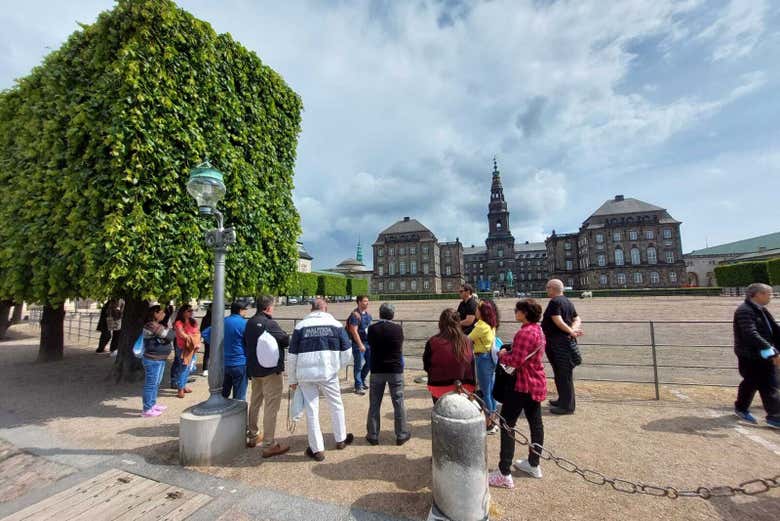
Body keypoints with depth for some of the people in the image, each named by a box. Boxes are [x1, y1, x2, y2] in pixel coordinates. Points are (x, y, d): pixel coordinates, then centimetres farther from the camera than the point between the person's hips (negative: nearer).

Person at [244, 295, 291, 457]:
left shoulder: (250, 323, 5)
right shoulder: (269, 323, -19)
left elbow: (245, 343, 15)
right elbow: (286, 340, -15)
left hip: (253, 369, 8)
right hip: (271, 370, -8)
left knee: (255, 403, 22)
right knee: (271, 407, -1)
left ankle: (252, 436, 36)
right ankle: (269, 445, 3)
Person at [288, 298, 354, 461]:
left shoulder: (300, 326, 1)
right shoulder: (336, 324, -1)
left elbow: (292, 356, 3)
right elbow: (347, 353, -1)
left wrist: (292, 379, 12)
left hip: (305, 375, 1)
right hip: (329, 373, 0)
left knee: (311, 411, 11)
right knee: (336, 406, 19)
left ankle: (317, 449, 20)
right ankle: (341, 440, 34)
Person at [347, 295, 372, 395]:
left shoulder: (367, 313, 9)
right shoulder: (355, 315, -16)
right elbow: (354, 331, -20)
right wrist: (360, 345, -22)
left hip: (368, 342, 8)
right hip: (358, 343, -8)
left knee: (370, 362, 14)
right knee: (359, 365, 1)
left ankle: (362, 380, 34)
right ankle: (358, 387, 13)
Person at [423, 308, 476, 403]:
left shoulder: (433, 342, -17)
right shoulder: (467, 342, -9)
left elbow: (426, 366, -4)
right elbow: (472, 368, 1)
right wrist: (471, 389, 13)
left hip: (440, 389, -2)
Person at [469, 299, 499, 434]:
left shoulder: (481, 326, -21)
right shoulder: (491, 325, 5)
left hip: (483, 358, -9)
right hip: (491, 358, 9)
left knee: (485, 392, 2)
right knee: (490, 391, 17)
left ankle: (488, 425, 13)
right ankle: (492, 421, 29)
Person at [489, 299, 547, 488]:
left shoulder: (525, 332, -23)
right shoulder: (538, 330, 10)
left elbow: (516, 361, -26)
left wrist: (502, 355, -8)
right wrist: (508, 354, 2)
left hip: (523, 385, -10)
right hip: (537, 383, 10)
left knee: (507, 424, -4)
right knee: (535, 423, 19)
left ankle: (504, 474, 2)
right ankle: (534, 465, 35)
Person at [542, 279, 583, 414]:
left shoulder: (554, 302, -15)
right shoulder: (568, 302, 15)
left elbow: (558, 321, -24)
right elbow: (577, 319, 14)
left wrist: (571, 332, -18)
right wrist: (573, 329, -3)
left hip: (558, 343, -10)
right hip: (567, 341, 10)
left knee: (563, 374, -1)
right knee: (563, 373, 19)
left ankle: (566, 406, 8)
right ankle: (563, 400, 31)